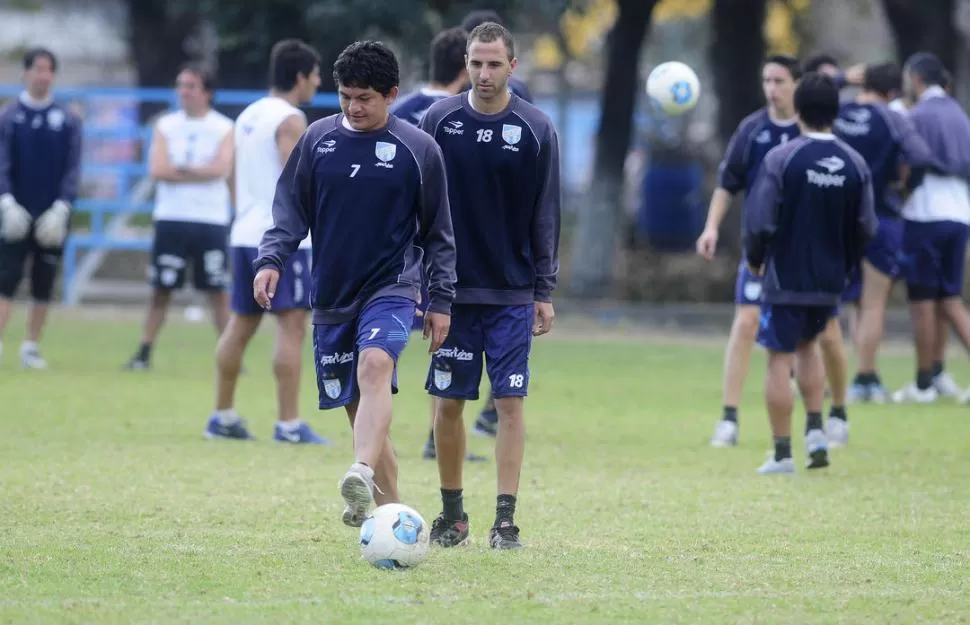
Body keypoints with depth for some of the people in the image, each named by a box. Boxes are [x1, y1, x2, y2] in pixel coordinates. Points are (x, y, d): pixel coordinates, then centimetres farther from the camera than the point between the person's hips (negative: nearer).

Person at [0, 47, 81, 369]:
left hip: (52, 218, 2)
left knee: (43, 285, 6)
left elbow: (73, 168, 0)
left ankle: (31, 347, 13)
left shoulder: (68, 120, 3)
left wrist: (62, 207, -12)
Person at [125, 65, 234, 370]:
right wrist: (201, 173, -8)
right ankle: (144, 352, 7)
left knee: (218, 292, 1)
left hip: (211, 221, -2)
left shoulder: (224, 128, 1)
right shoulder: (166, 125, 6)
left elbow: (221, 168, -14)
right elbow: (157, 169, -6)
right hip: (171, 219, 2)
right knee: (161, 290, 3)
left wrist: (180, 170, -9)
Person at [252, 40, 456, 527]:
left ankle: (364, 476, -51)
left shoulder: (418, 150, -1)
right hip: (331, 295, 4)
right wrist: (270, 259, -8)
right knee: (356, 407, 6)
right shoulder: (318, 139, 5)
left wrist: (441, 300, 3)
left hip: (391, 287, -4)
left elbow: (437, 232, 5)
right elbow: (291, 208, 9)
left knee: (374, 365, -31)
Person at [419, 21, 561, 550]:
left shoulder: (536, 129, -1)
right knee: (448, 403, 3)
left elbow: (546, 216, 2)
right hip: (452, 289, 1)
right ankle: (452, 515, 16)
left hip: (512, 294, -1)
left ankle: (506, 519, 0)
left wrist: (545, 292, -1)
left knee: (510, 402, -4)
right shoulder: (440, 120, 1)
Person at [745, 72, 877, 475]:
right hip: (830, 283, 5)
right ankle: (815, 430, 12)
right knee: (808, 345, 26)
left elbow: (760, 221, -15)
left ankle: (782, 453, 3)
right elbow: (866, 229, 3)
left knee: (780, 359, 2)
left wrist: (754, 259, 4)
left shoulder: (781, 159, -14)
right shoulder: (855, 165, -1)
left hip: (785, 278, -5)